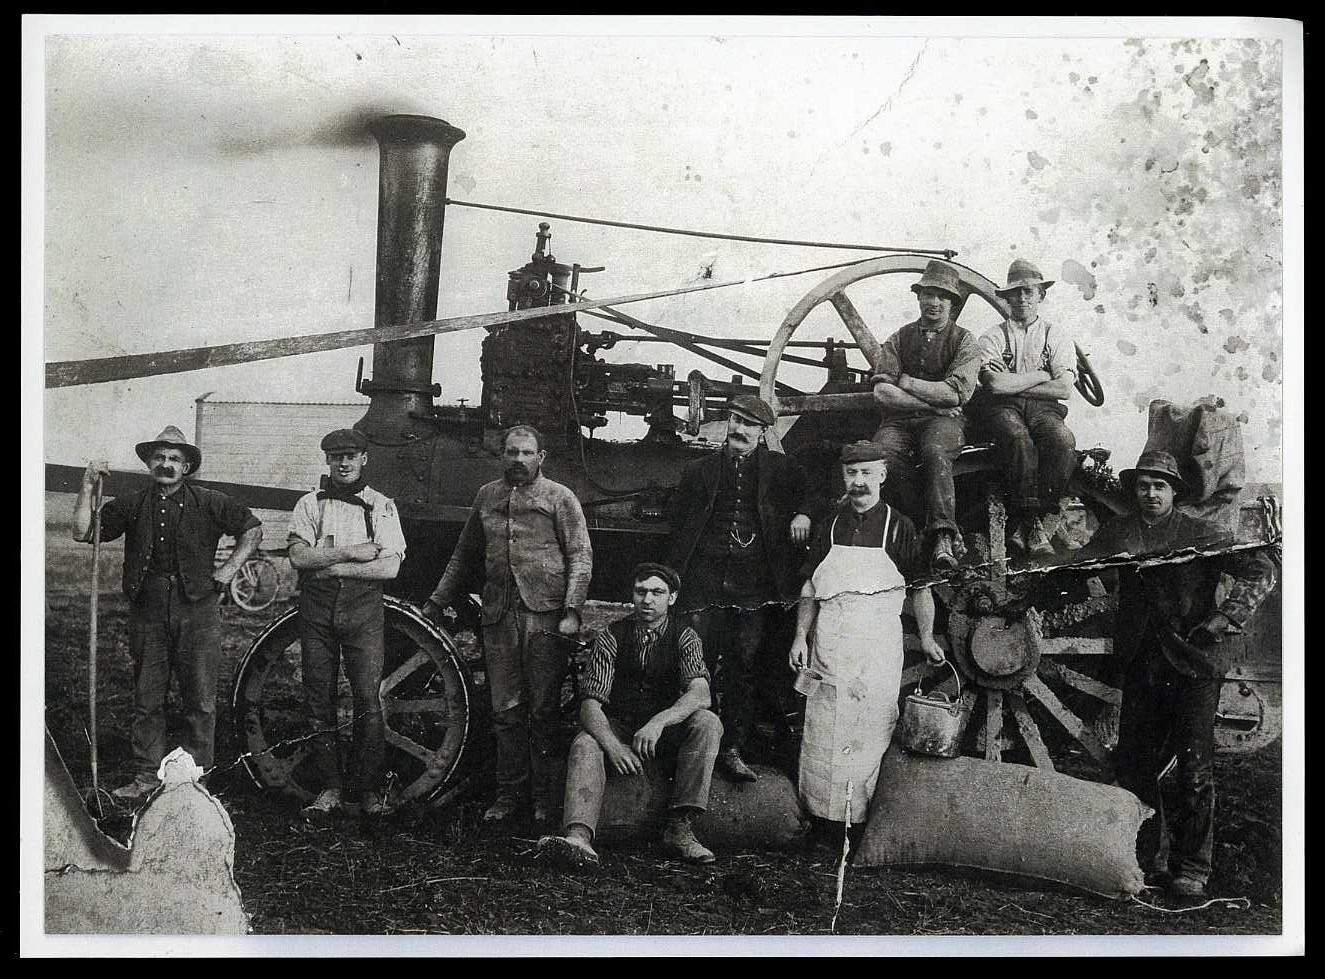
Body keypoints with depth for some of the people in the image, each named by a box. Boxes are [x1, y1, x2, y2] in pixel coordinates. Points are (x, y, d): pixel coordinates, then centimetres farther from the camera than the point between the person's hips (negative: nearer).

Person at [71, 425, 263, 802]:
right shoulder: (132, 505, 7)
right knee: (147, 698, 5)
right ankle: (146, 776, 14)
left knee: (200, 700, 2)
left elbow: (253, 529, 13)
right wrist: (88, 486, -5)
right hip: (148, 610, 2)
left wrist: (230, 567, 4)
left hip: (196, 607, -1)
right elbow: (84, 532, 0)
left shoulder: (209, 503, 3)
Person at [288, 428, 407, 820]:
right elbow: (299, 556, -6)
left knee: (368, 701, -8)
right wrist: (351, 552, -12)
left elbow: (389, 567, -4)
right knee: (319, 702, 3)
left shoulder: (382, 506, 8)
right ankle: (329, 789, 10)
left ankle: (369, 789, 0)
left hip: (363, 611, -1)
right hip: (317, 610, 1)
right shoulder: (309, 504, 10)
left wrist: (333, 566, -9)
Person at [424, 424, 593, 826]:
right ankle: (511, 792, 15)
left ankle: (545, 796, 6)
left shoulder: (559, 498, 3)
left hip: (544, 614, -4)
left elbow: (581, 556, -2)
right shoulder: (487, 496, 16)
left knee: (544, 709, -2)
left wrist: (571, 609, -12)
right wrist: (438, 600, 21)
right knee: (506, 710, 6)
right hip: (499, 614, 4)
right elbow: (466, 553, 24)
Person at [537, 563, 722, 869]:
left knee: (707, 723, -28)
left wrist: (659, 721, -39)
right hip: (618, 731, 0)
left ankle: (679, 827, -30)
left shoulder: (684, 637, -3)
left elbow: (700, 694, -21)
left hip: (669, 736, 0)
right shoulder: (611, 637, -3)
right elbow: (590, 705, -11)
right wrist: (612, 746, -31)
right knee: (585, 744, -31)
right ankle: (578, 837, -52)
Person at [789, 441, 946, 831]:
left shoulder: (899, 526, 4)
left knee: (872, 724, -4)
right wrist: (800, 637, 6)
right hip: (829, 635, 3)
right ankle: (820, 811, 9)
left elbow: (920, 587, 7)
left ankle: (861, 813, 1)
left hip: (879, 636, -3)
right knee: (822, 727, 2)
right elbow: (810, 587, 13)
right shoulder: (830, 524, 12)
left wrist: (926, 638, 1)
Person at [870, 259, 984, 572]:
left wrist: (907, 383, -2)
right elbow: (881, 391, 3)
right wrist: (930, 400, -6)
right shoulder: (900, 339, 17)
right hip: (900, 420, 2)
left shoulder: (964, 341, 10)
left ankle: (942, 538, -43)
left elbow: (955, 393, -5)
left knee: (935, 452, -37)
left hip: (943, 419, -2)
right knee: (883, 451, -33)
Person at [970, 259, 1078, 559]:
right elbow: (996, 384, -6)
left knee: (1063, 441, -33)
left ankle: (1028, 524, -28)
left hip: (1045, 408, 1)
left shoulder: (1056, 337, 17)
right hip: (1003, 409, -1)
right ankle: (1033, 524, -32)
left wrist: (1013, 383, -2)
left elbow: (1063, 388, 1)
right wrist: (1040, 376, 2)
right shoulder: (993, 337, 13)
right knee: (1020, 440, -37)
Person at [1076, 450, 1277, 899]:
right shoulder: (1116, 533, 7)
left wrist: (1226, 617, -12)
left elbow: (1261, 571, -3)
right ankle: (1153, 861, 22)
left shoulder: (1202, 534, -2)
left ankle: (1192, 869, 6)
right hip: (1141, 667, 4)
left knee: (1195, 769, -3)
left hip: (1194, 662, -4)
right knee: (1133, 765, 8)